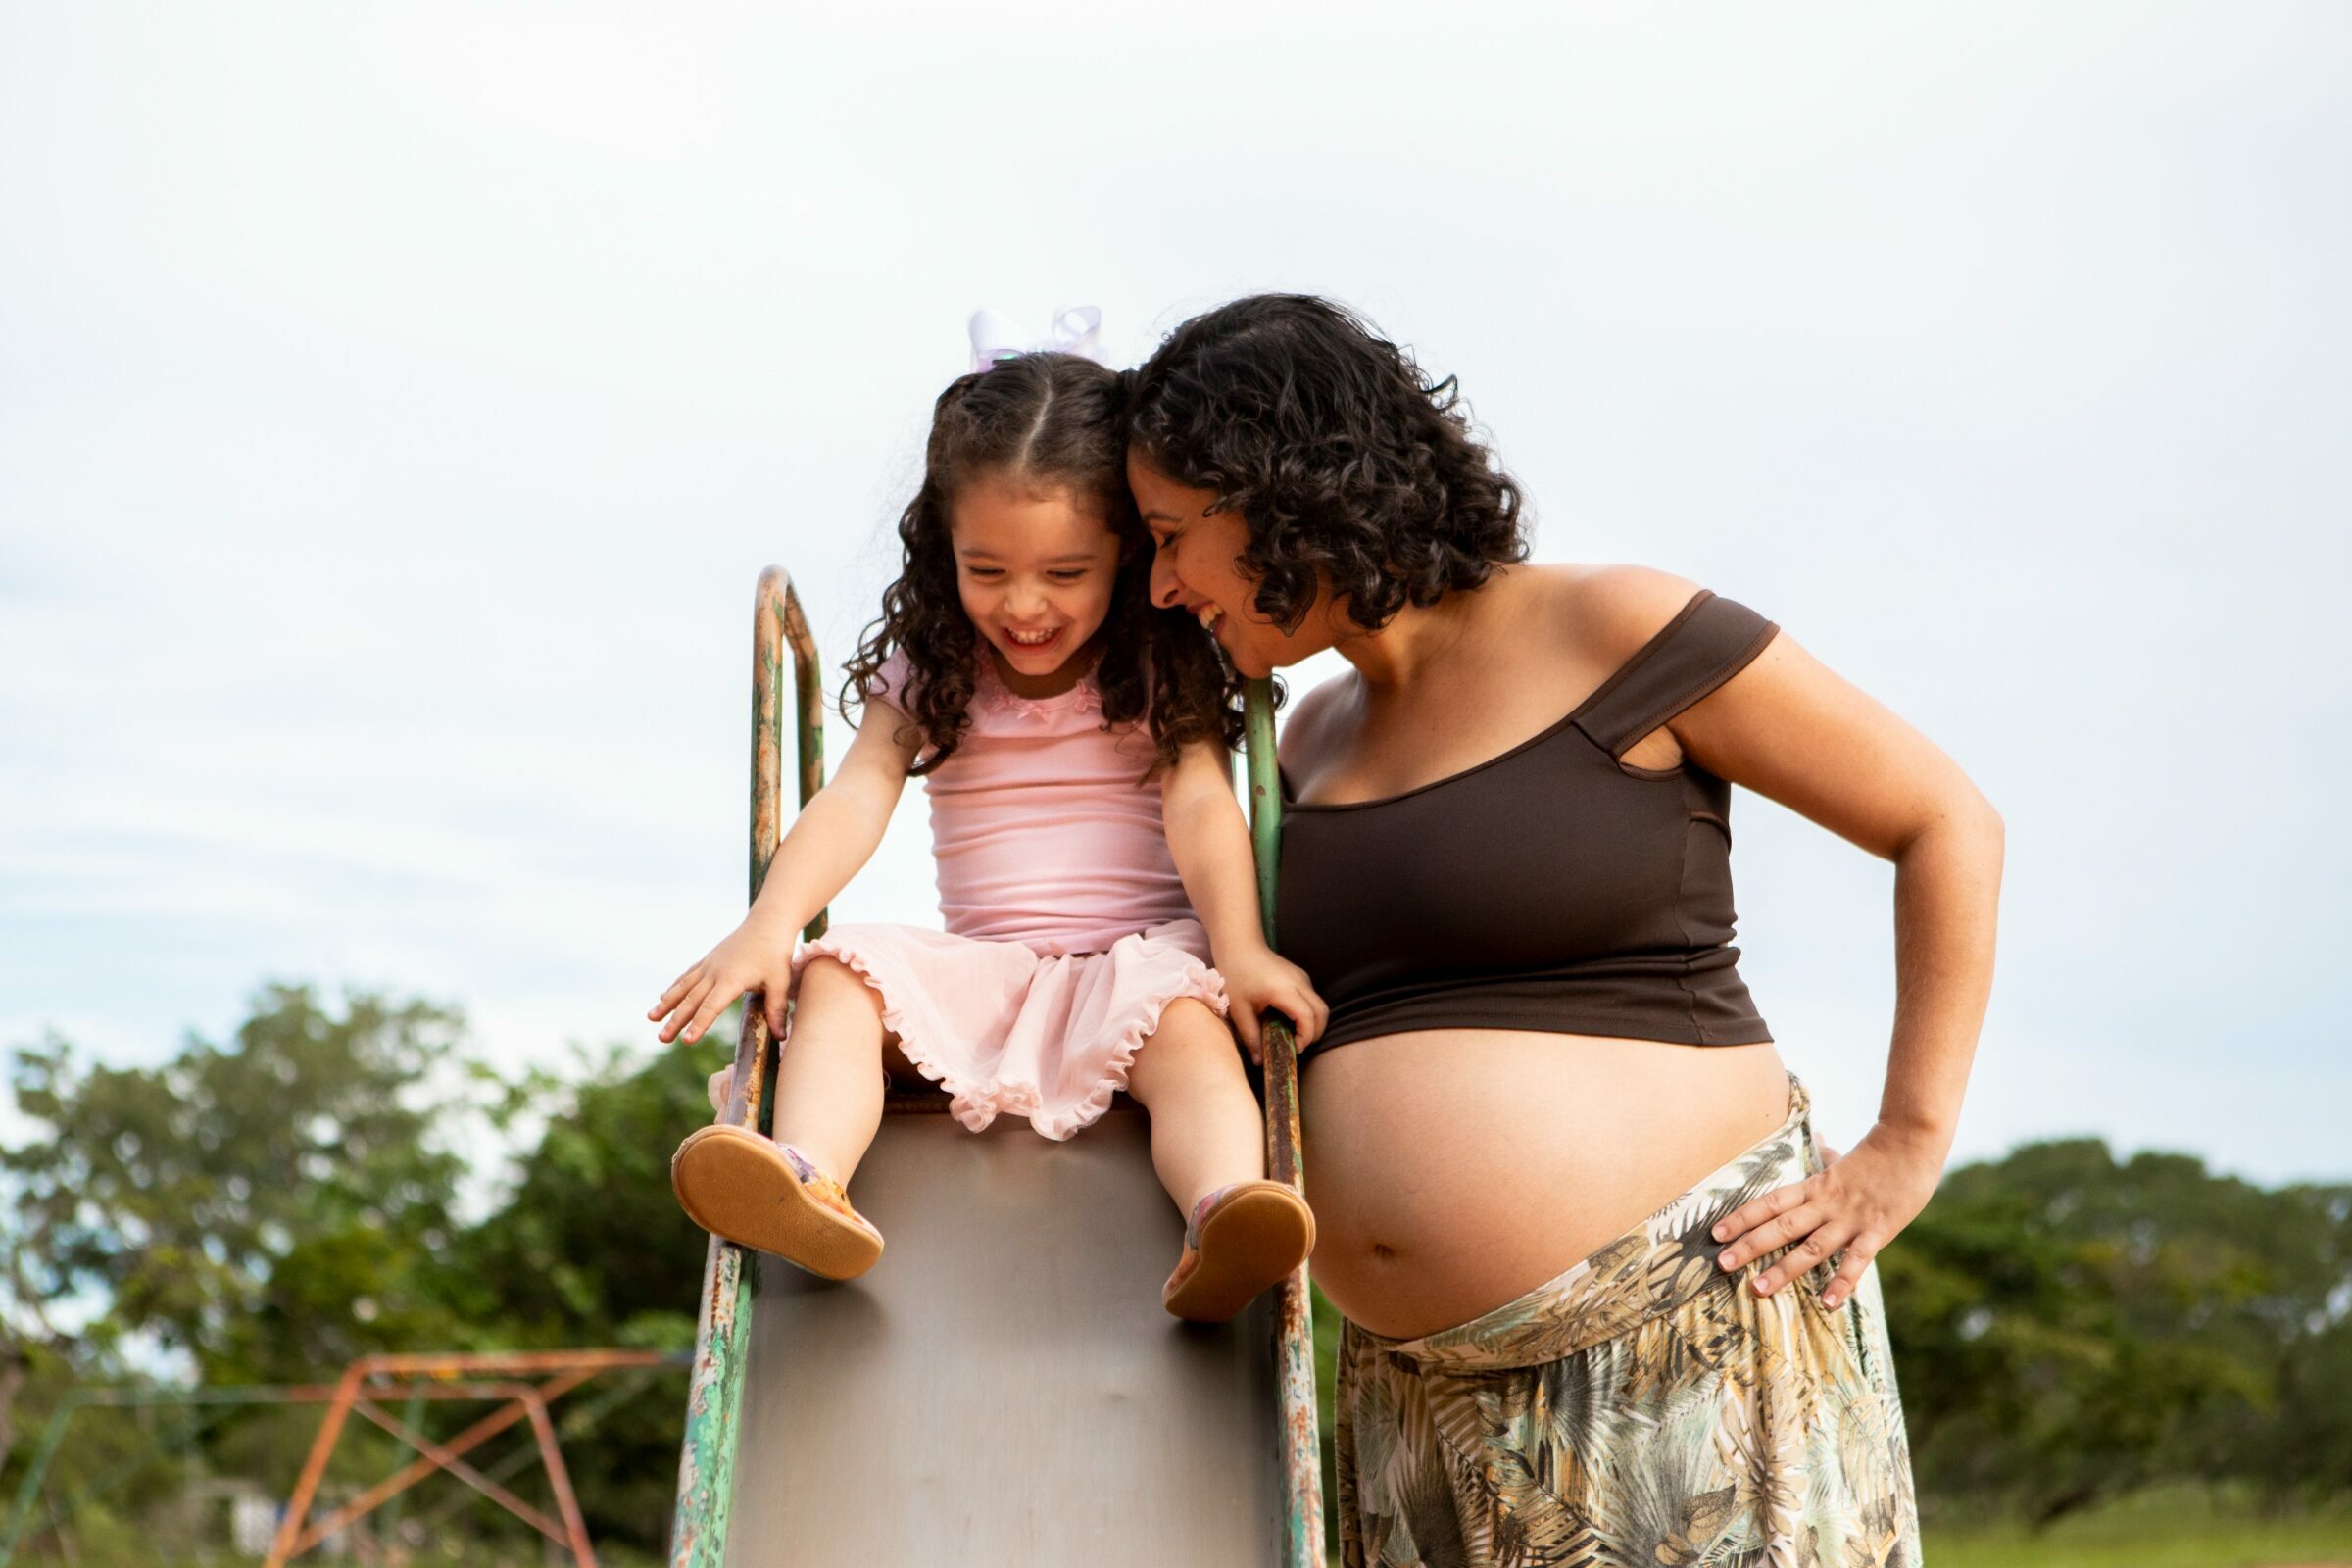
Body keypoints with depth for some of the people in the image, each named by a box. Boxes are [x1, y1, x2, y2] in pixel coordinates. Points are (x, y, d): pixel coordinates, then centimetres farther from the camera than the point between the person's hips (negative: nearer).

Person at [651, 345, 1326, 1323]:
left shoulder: (1164, 671, 3)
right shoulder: (929, 672, 8)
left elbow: (1200, 806, -10)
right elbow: (855, 799, -5)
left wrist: (1241, 949, -28)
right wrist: (768, 927, -23)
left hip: (1141, 954, -2)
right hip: (983, 965, 2)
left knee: (1188, 1024, -35)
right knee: (839, 975, -24)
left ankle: (1224, 1216, -63)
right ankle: (809, 1183, -50)